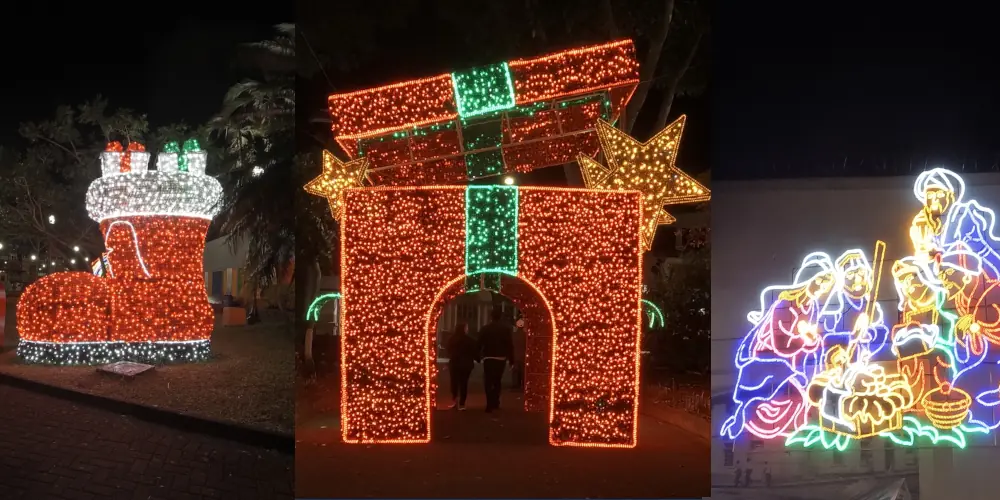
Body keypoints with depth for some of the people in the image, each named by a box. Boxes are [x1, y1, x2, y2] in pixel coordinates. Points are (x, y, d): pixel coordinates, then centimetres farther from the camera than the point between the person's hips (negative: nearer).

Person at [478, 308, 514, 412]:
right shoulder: (506, 329, -1)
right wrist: (511, 359, 2)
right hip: (501, 359, 2)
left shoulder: (485, 328, -2)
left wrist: (478, 356, 9)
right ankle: (495, 403, 18)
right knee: (497, 381, 17)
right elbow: (510, 345, -2)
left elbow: (480, 344, -1)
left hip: (488, 358, -2)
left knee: (488, 382, 0)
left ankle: (490, 404, -10)